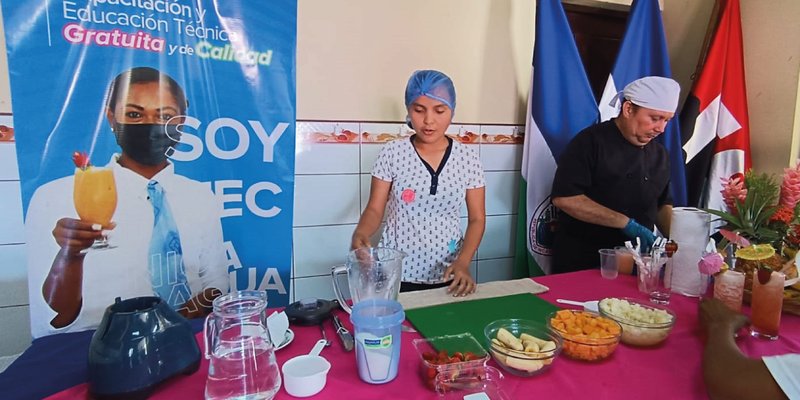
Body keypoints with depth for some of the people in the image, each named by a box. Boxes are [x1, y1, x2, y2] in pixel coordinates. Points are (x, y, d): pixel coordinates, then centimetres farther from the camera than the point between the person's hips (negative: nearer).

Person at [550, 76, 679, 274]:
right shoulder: (591, 141, -13)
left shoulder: (659, 154, 8)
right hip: (581, 259, -6)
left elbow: (662, 205, 17)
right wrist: (626, 223, -23)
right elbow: (564, 197, -23)